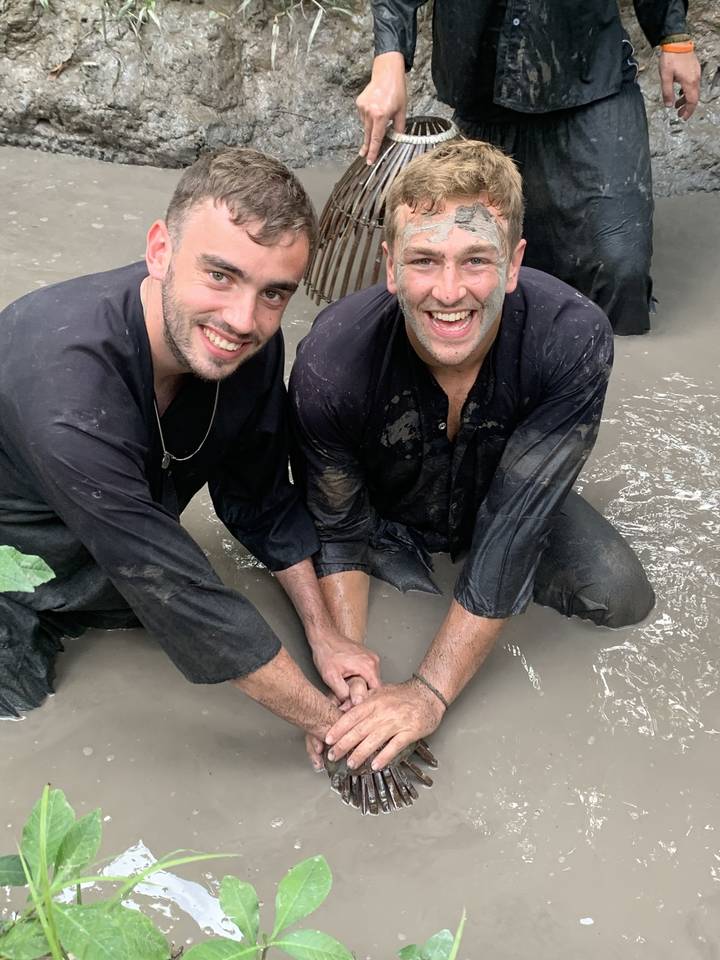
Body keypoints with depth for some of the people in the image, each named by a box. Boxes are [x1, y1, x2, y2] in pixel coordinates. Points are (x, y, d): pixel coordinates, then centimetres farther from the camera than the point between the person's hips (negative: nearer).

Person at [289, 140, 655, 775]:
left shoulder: (574, 340, -35)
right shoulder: (333, 360, -35)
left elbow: (515, 524, -34)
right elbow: (338, 530, -20)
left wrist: (430, 692, -35)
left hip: (503, 499, 2)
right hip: (386, 513, -1)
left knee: (621, 598, -12)